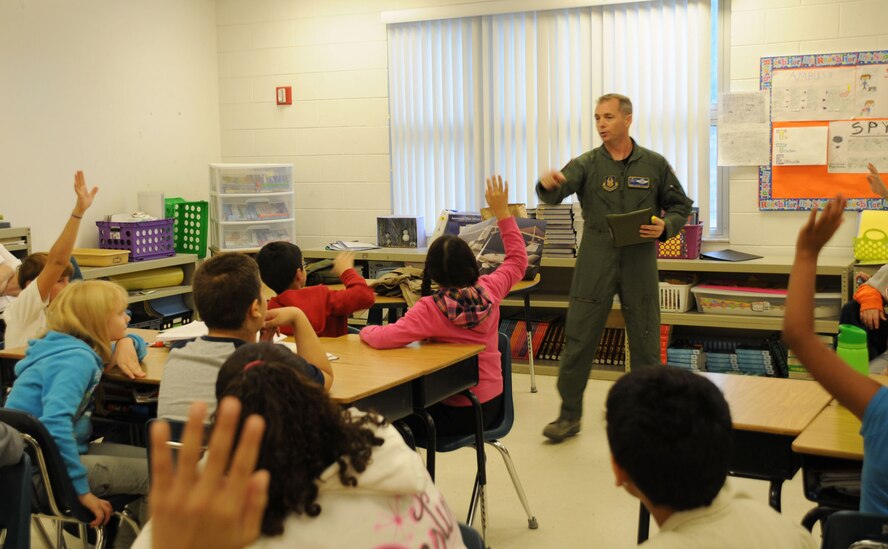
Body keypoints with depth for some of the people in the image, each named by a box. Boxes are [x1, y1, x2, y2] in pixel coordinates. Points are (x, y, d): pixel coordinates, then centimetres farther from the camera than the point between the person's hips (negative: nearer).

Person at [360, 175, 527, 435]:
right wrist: (502, 212, 11)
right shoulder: (489, 291, -8)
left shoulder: (429, 310, -23)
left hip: (458, 413, -6)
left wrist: (366, 331, -8)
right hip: (492, 404, 6)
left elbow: (383, 339, -31)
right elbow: (518, 260, 10)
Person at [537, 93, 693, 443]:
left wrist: (666, 226, -9)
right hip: (595, 265, 0)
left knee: (646, 342, 7)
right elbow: (557, 191, -18)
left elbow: (680, 206, 12)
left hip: (640, 264, 1)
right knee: (578, 340, 1)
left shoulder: (654, 165, 4)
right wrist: (547, 185, -42)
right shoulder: (587, 165, 0)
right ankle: (570, 415, 14)